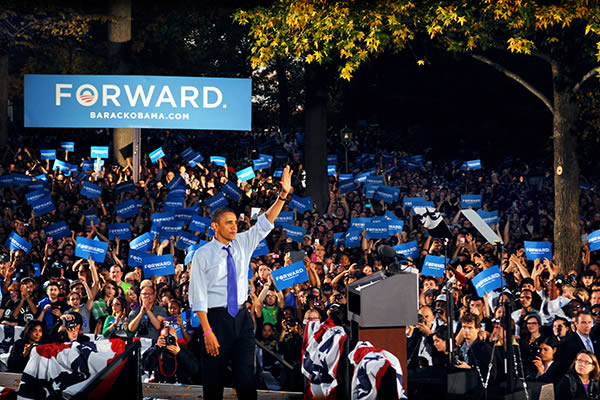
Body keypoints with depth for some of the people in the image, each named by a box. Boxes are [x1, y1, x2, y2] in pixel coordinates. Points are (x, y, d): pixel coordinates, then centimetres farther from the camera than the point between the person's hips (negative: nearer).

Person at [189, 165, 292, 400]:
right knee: (213, 381, 2)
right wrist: (207, 331, -16)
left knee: (246, 379, 3)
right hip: (216, 318, -4)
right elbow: (198, 296, -9)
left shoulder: (242, 245, 7)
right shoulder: (203, 255, -6)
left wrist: (283, 195, -14)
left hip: (242, 318, 4)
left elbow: (264, 224, -1)